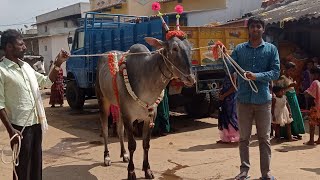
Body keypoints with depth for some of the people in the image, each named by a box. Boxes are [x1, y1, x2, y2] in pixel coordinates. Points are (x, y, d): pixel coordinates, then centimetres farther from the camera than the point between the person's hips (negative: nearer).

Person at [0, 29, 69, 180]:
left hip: (36, 123, 7)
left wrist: (58, 64, 10)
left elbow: (46, 81, 23)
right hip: (20, 126, -7)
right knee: (22, 166, 4)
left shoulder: (26, 66, 11)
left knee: (36, 162, 16)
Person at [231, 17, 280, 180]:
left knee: (264, 138, 7)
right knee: (244, 138, 8)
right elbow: (230, 68, 1)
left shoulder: (271, 49, 3)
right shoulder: (239, 49, 7)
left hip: (263, 99, -1)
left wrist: (256, 76, -19)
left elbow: (276, 72, -5)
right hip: (244, 99, 1)